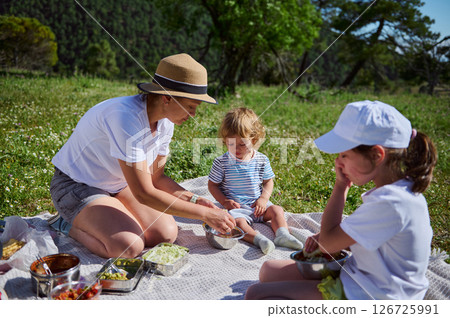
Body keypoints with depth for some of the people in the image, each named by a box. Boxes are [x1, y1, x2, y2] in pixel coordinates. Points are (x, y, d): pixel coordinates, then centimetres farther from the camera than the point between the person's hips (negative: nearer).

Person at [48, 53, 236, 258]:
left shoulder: (165, 122, -8)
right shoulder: (126, 117, -34)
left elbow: (156, 177, 3)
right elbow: (144, 194, -33)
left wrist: (193, 200, -12)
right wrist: (204, 214, -28)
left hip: (119, 184, 7)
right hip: (77, 185, -7)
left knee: (167, 234, -11)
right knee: (129, 247, -26)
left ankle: (109, 215, 11)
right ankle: (67, 224, 0)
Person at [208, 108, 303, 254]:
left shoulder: (261, 160, 0)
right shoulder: (222, 162, -7)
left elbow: (268, 181, 9)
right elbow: (212, 185, -1)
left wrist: (263, 199, -8)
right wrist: (225, 202, -14)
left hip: (257, 205, 4)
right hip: (235, 207, -4)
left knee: (277, 210, -13)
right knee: (238, 221, -31)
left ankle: (282, 235, -22)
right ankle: (259, 239, -44)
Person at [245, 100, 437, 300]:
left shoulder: (391, 203, -30)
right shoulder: (398, 190, 1)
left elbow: (327, 243, -21)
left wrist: (341, 186, -15)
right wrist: (325, 238, -3)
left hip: (361, 296, -9)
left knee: (256, 295, -12)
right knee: (268, 271, 12)